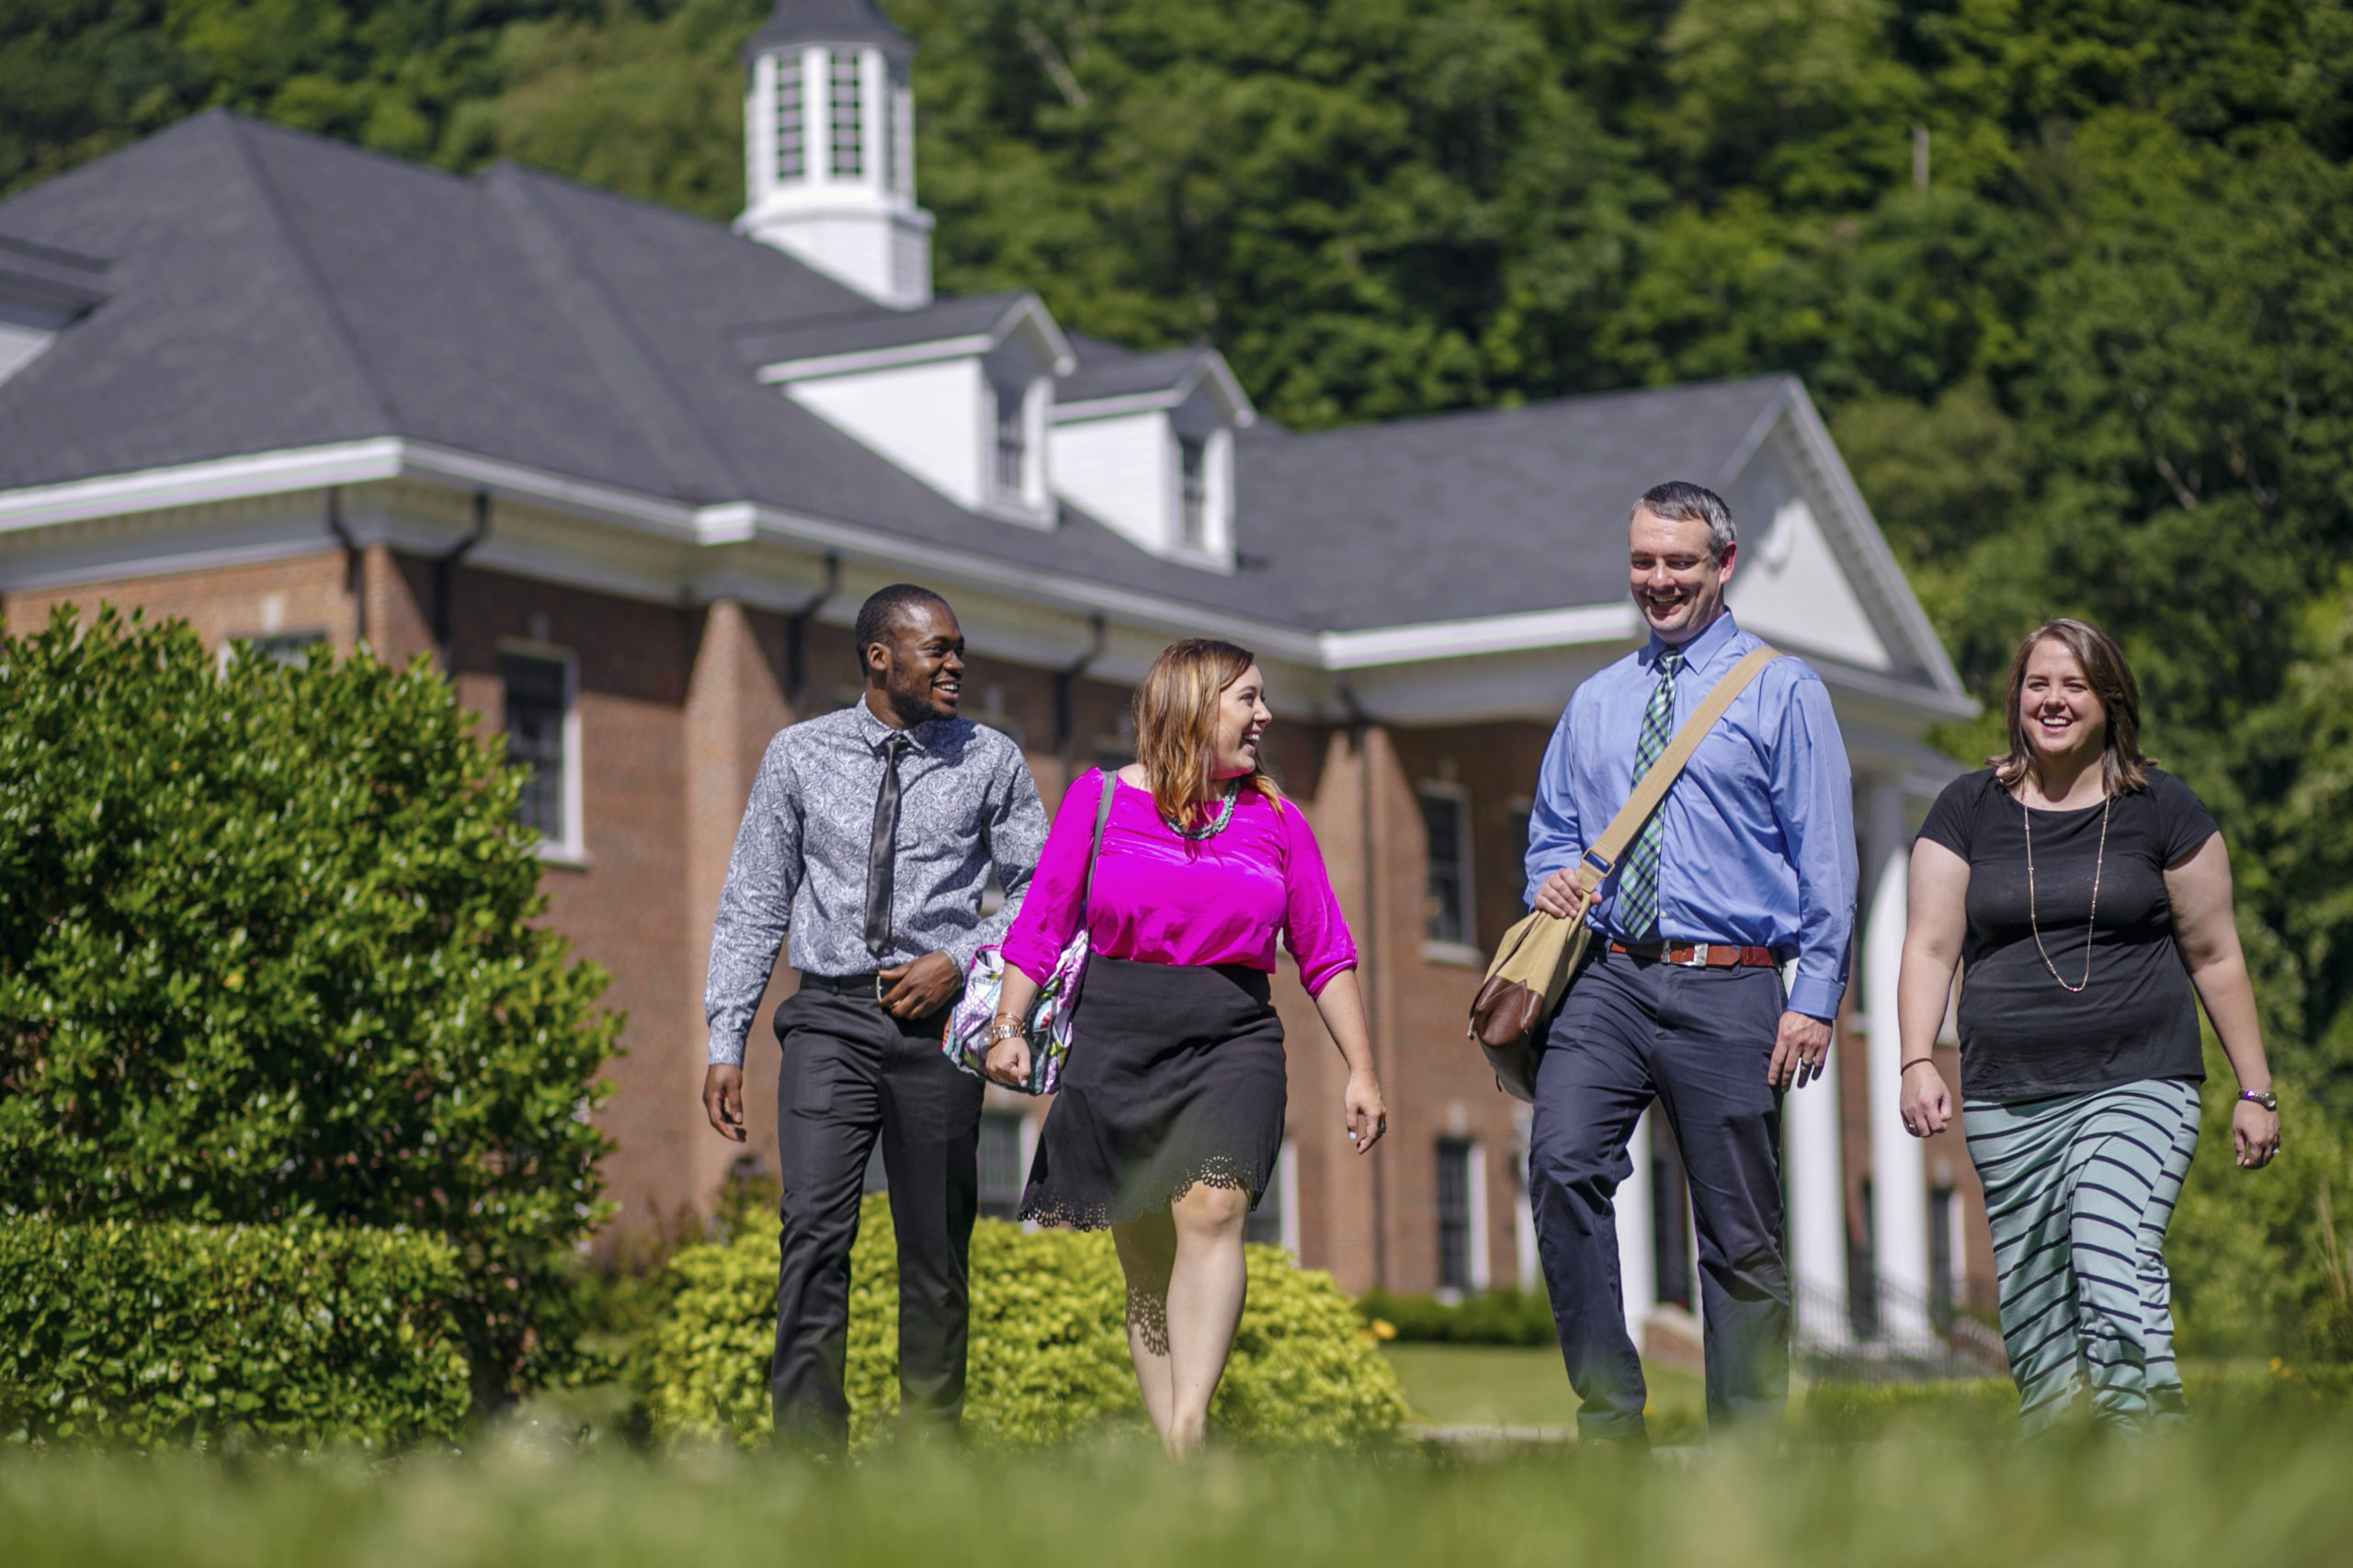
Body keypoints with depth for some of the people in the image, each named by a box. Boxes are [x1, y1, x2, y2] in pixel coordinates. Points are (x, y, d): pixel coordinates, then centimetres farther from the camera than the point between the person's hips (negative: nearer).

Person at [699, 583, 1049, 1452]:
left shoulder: (991, 761, 7)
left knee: (936, 1246, 3)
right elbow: (752, 902, 7)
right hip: (832, 1016, -1)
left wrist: (959, 961, -7)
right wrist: (725, 1044, 2)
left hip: (937, 1021, 1)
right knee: (815, 1228, -14)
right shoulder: (799, 755, 7)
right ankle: (807, 1452, -15)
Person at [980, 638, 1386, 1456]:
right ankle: (1172, 1461, 10)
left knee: (1212, 1209, -23)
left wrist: (1361, 1069, 9)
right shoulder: (1101, 799, 6)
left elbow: (1325, 954, 13)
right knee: (1146, 1258, 4)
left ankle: (1187, 1434, -32)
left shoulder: (1276, 820, 11)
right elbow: (1042, 924, 5)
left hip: (1232, 1043, 0)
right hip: (1118, 1042, 0)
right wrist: (1008, 1028, -6)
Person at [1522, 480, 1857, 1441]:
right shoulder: (1595, 703, 17)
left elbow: (1824, 858, 1)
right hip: (1608, 976, 3)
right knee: (1561, 1164, -21)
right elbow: (1551, 829, 28)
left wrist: (1816, 999, -8)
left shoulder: (1781, 692, 4)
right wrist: (1551, 881, 3)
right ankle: (1609, 1410, -13)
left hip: (1728, 991, -3)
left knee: (1741, 1233, 2)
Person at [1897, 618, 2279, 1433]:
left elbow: (2214, 955, 9)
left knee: (2116, 1269, -23)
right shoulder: (1969, 810, 8)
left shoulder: (2161, 808, 5)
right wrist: (1918, 1063, -10)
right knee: (2034, 1319, 2)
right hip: (2006, 1104, 3)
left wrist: (2254, 1089, 8)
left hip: (2138, 1087, -3)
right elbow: (1930, 945, 5)